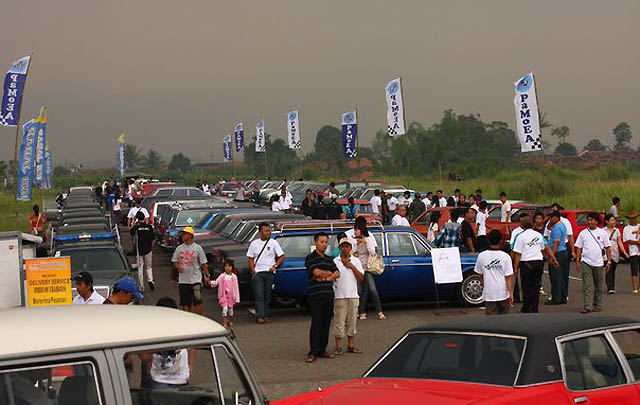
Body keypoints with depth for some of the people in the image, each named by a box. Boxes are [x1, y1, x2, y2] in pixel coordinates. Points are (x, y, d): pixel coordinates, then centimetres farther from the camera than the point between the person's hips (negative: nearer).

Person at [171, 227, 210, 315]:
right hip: (183, 280, 3)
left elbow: (203, 263, 0)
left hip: (196, 280, -3)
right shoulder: (179, 249, 9)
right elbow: (174, 261, 14)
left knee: (197, 302, -4)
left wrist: (207, 275, -6)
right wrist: (178, 266, -7)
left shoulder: (198, 248, -1)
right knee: (185, 303, 6)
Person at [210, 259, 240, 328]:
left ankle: (231, 321, 30)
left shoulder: (234, 276, -2)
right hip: (224, 295, -1)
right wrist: (210, 282, -26)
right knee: (225, 308, -13)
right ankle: (224, 323, -9)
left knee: (230, 308, 11)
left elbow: (236, 287, 1)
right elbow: (216, 283, -5)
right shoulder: (222, 276, -2)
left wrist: (237, 298, 1)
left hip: (231, 296, 1)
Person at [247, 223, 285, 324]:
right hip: (258, 273, 0)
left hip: (269, 272, 0)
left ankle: (265, 315, 10)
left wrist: (275, 266, -7)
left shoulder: (273, 243, 5)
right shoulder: (254, 243, 9)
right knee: (259, 295, -8)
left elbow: (282, 257, 6)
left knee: (267, 295, 3)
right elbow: (251, 258, 12)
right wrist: (253, 270, -2)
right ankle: (260, 316, -12)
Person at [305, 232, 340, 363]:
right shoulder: (311, 258, -1)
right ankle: (313, 352, -7)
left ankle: (322, 350, 13)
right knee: (316, 324, -8)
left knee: (326, 324, 6)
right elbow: (317, 272, -14)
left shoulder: (329, 259, 18)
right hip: (315, 295, -6)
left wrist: (325, 278, -10)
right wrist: (330, 273, 2)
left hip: (328, 294, 6)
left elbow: (337, 274, 7)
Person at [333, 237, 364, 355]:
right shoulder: (335, 262, 2)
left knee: (352, 321, 7)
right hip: (339, 296, -3)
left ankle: (351, 346, 14)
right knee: (339, 320, -3)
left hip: (353, 295, 3)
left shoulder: (356, 261, 10)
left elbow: (361, 278, 2)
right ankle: (338, 347, 2)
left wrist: (352, 267, -6)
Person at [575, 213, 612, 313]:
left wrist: (609, 261, 1)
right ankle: (588, 307, -12)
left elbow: (608, 247, 6)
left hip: (599, 263, 0)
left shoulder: (602, 232, 5)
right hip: (586, 262, 0)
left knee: (598, 286, 9)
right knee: (587, 286, -9)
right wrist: (577, 261, 1)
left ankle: (597, 305, 20)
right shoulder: (583, 233, 6)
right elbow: (579, 248, 8)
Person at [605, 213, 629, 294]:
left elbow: (619, 242, 9)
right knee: (609, 271, -12)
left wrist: (624, 252, 1)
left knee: (613, 271, 7)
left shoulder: (617, 230, 8)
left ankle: (612, 287, 15)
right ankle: (610, 288, -16)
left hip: (615, 253, 3)